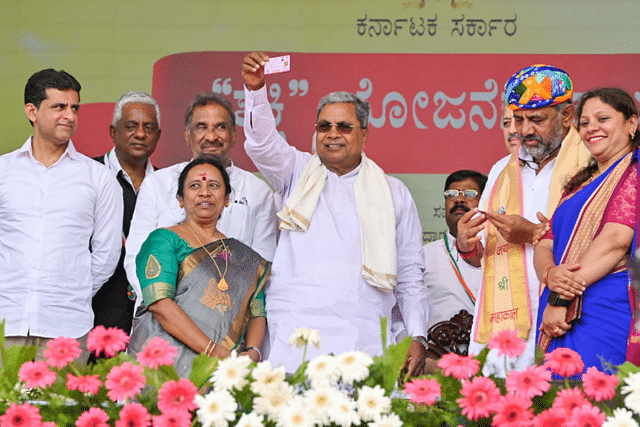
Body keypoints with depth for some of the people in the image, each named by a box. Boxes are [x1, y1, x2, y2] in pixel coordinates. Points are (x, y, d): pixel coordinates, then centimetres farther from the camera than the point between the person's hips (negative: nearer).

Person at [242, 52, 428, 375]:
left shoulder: (393, 193, 16)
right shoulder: (298, 173, 16)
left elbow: (410, 275, 16)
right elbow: (262, 143, -3)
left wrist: (417, 338, 7)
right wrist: (255, 89, -20)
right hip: (297, 334, 0)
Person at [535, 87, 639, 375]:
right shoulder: (578, 184, 24)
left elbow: (616, 239, -14)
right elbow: (545, 245, 16)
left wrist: (560, 299, -15)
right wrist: (550, 274, -9)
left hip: (607, 310, -7)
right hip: (558, 315, 7)